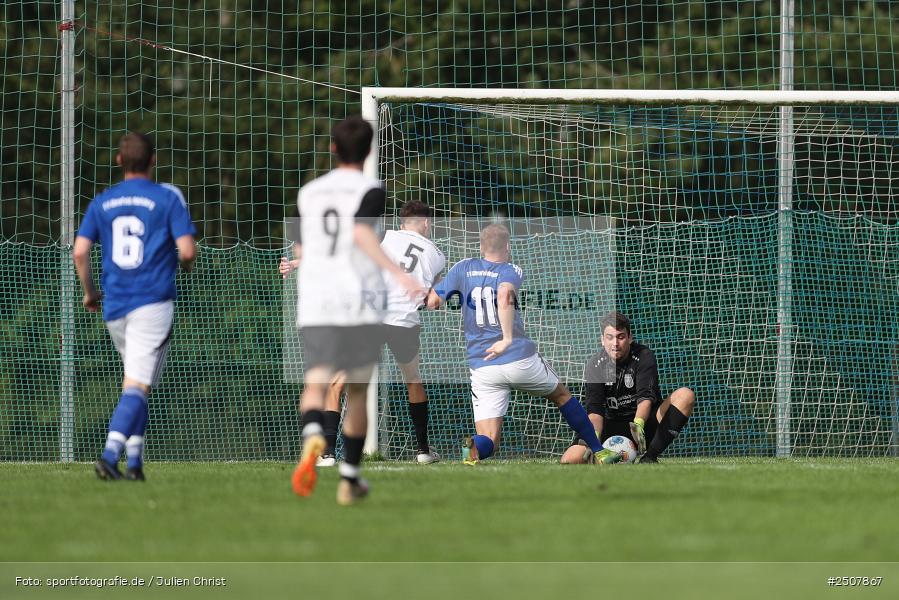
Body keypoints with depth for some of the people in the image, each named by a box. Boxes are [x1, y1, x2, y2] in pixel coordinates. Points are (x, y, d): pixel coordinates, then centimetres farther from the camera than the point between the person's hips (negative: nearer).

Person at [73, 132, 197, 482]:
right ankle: (111, 453, -28)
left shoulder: (101, 203, 9)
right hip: (153, 303, -4)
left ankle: (135, 462, 15)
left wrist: (89, 291, 17)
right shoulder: (168, 198, -2)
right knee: (137, 387, -10)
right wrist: (186, 266, 15)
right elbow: (187, 251, -8)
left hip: (114, 308, 4)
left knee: (136, 384, 19)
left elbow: (79, 252, 2)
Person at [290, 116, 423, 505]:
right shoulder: (370, 191, -1)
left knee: (316, 383, -9)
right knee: (357, 390, 14)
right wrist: (397, 273, -27)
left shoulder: (308, 193, 13)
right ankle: (349, 479, 19)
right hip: (359, 303, -2)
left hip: (314, 303, 2)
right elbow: (362, 234, -20)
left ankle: (313, 437, -43)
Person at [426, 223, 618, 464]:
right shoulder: (511, 271, -2)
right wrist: (507, 338, -26)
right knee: (562, 396, 27)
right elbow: (504, 295, -25)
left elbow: (433, 301, 1)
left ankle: (474, 450, -36)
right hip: (521, 359, -1)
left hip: (482, 368, 1)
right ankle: (599, 453, 31)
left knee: (489, 441, 0)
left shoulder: (464, 268, 7)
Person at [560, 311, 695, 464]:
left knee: (686, 395, -27)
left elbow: (646, 396, -26)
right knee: (570, 459, -24)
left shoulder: (644, 357, -11)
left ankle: (649, 457, -30)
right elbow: (595, 409, -16)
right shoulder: (594, 364, -6)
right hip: (613, 427, 0)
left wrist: (639, 423, -48)